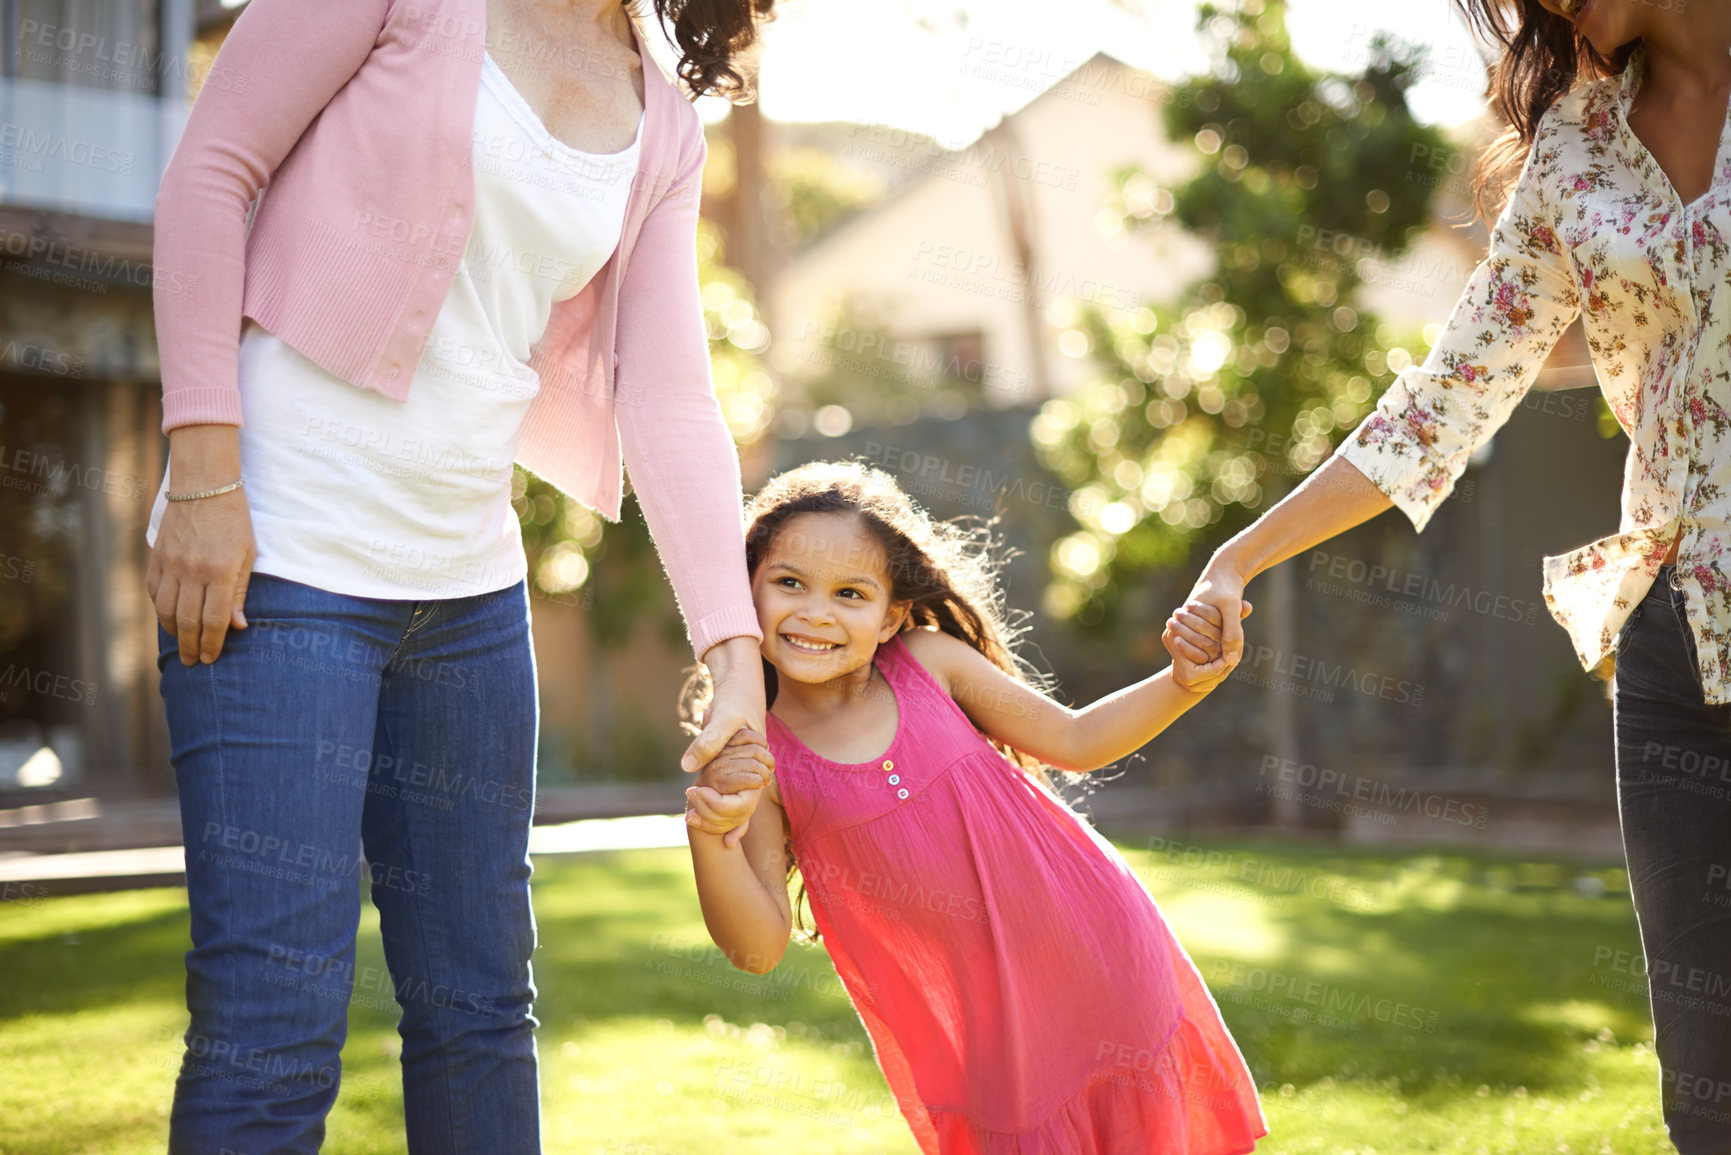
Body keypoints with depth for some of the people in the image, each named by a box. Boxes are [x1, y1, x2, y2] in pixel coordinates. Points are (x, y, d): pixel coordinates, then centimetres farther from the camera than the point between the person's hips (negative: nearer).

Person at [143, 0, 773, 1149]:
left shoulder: (664, 126, 11)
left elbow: (671, 403, 5)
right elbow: (211, 168, -7)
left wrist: (737, 652, -7)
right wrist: (204, 472, -16)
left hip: (470, 580, 7)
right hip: (283, 555, -7)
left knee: (482, 1009, 13)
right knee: (275, 1033, -10)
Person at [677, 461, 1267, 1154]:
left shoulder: (929, 662, -6)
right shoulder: (755, 759, -10)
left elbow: (1073, 740, 6)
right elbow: (759, 948, -13)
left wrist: (1186, 681, -7)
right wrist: (711, 834, -29)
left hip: (1104, 960, 2)